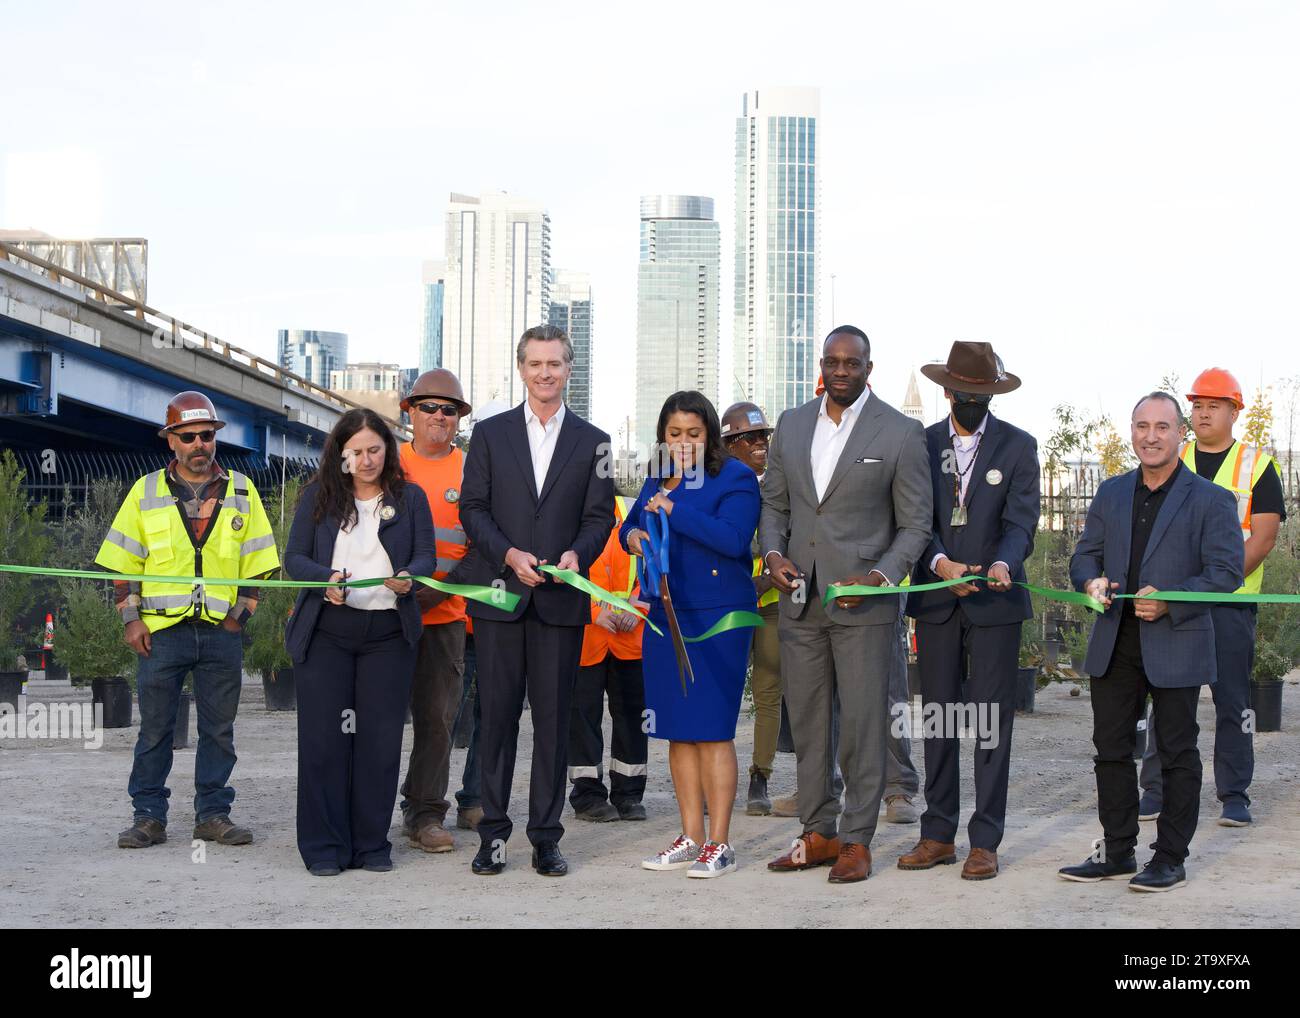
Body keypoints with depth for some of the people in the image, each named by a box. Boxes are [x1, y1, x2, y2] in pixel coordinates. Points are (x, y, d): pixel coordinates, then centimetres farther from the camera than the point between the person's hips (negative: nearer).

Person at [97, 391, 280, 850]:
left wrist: (240, 614, 0)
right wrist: (131, 618, -2)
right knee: (155, 727, 3)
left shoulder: (241, 491, 8)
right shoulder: (146, 492, 6)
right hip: (162, 628, -1)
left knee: (218, 728, 6)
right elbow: (123, 563, 6)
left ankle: (213, 814, 14)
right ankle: (148, 816, 11)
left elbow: (255, 562, 9)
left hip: (221, 630, 1)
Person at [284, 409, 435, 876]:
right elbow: (294, 557, 2)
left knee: (380, 738, 1)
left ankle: (372, 845, 11)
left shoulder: (410, 497, 10)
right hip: (326, 631, -1)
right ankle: (324, 846, 6)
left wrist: (407, 577, -21)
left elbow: (426, 557, 2)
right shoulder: (318, 496, 8)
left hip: (388, 632, 1)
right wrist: (327, 580, -18)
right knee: (323, 736, -2)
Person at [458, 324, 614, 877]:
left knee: (554, 716, 3)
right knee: (497, 713, 1)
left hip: (561, 599, 0)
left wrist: (577, 554, -14)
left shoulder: (592, 442, 10)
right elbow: (472, 508, 3)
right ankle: (493, 832, 9)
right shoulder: (490, 434, 9)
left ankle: (546, 836, 9)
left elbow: (599, 516, 6)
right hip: (499, 596, 0)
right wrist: (511, 555, -12)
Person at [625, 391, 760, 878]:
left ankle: (719, 843, 1)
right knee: (677, 730, 10)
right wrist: (632, 534, 3)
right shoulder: (658, 480, 14)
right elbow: (632, 523, 27)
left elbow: (733, 539, -20)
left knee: (712, 729, -6)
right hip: (666, 615, 7)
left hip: (717, 617, -7)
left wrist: (675, 511, -20)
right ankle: (691, 839, 18)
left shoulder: (735, 478, -7)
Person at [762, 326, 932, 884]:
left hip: (864, 602, -4)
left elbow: (915, 523, -2)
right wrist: (773, 553, -2)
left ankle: (857, 840, 7)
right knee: (806, 721, 9)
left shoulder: (901, 433, -3)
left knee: (863, 723, -2)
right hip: (800, 598, 5)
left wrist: (879, 576, -16)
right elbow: (774, 502, 17)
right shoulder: (791, 425, 10)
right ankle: (819, 833, 19)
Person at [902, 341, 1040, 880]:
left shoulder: (1018, 446, 2)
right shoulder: (923, 444, 8)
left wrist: (1003, 563, -26)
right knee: (938, 718, 7)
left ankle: (985, 841, 2)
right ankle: (938, 835, 14)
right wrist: (941, 563, -18)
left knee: (991, 722, -2)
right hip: (936, 602, 2)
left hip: (995, 601, -2)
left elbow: (1020, 522, -5)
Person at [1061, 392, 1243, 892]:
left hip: (1176, 644, -5)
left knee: (1177, 753, 3)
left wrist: (1170, 603, -20)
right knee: (1111, 748, 9)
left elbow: (1227, 571, -8)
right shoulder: (1111, 494, 12)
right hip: (1114, 644, 5)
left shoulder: (1210, 500, -3)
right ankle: (1117, 852, 20)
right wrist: (1090, 581, -9)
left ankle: (1170, 859, 11)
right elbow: (1085, 552, 15)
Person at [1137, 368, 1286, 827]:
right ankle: (1155, 790, 9)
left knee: (1232, 700, 1)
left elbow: (1262, 538, -3)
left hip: (1231, 601, -2)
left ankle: (1234, 796, 8)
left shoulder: (1257, 466, 4)